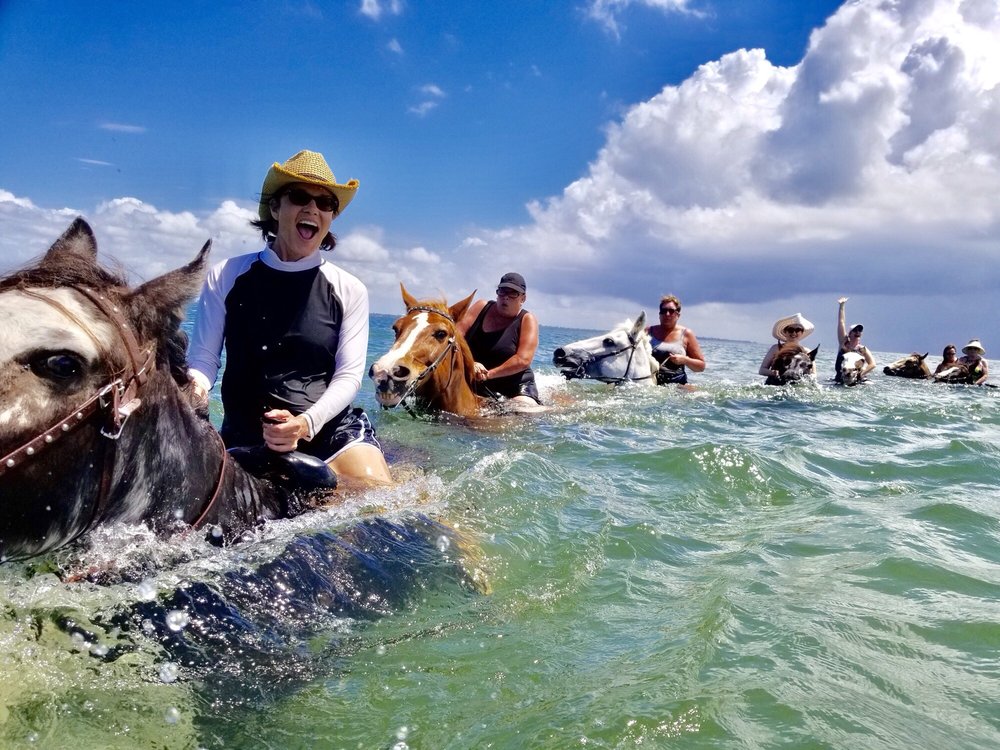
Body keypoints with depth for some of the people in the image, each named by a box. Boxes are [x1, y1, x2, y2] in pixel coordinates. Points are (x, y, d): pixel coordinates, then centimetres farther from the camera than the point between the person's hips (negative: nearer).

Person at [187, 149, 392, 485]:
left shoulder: (349, 290, 4)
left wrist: (307, 423, -21)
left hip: (331, 428, 0)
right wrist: (196, 388, -20)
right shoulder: (227, 277, 4)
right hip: (245, 436, 1)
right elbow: (203, 357, 4)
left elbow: (349, 375, -3)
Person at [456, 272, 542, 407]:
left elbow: (523, 360, -16)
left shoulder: (527, 320, -2)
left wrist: (489, 374, -26)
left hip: (516, 390, -4)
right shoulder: (481, 307, 7)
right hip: (475, 387, 4)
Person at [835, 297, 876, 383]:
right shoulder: (844, 343, 5)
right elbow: (841, 322, 3)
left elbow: (872, 364, -2)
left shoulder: (863, 349, 5)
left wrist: (860, 374, -17)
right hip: (840, 379, 1)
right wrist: (842, 306, 0)